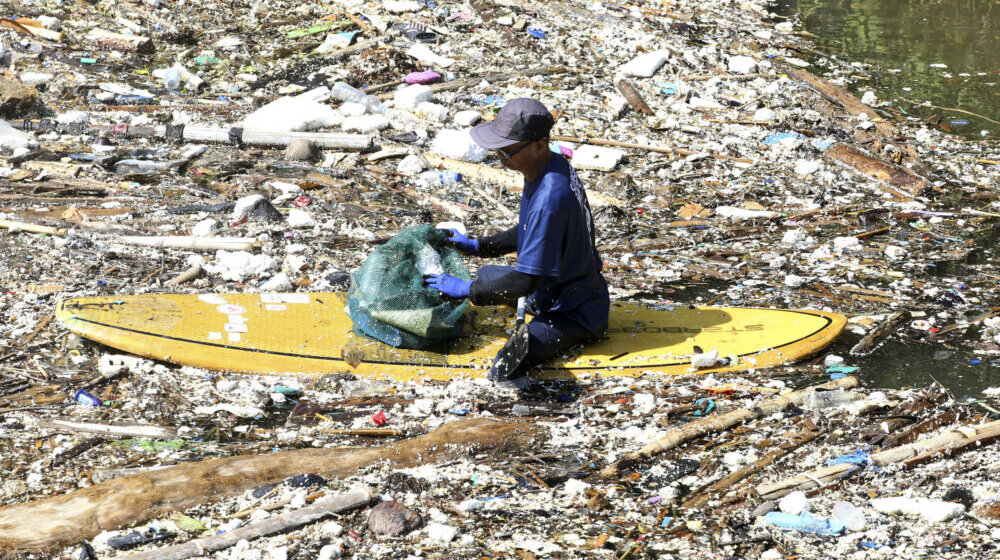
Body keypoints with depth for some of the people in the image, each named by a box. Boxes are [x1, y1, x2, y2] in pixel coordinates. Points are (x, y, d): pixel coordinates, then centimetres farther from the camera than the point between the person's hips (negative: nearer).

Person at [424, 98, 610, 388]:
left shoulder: (549, 198, -33)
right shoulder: (552, 166, -2)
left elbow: (526, 281, -29)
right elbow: (531, 233, 18)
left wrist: (465, 289, -18)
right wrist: (477, 246, 15)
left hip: (573, 312, -11)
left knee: (505, 371, -30)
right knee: (486, 276, 31)